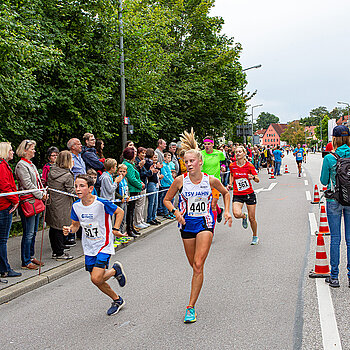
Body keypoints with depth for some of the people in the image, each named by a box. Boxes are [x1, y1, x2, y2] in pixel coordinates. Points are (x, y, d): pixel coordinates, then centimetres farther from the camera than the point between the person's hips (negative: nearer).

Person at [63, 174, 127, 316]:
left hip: (103, 245, -6)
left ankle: (115, 270, 13)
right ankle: (117, 300, 32)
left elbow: (120, 212, -5)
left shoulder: (101, 203, -19)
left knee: (96, 278, -18)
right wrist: (69, 229, -12)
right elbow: (75, 225, 9)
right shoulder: (76, 206, -4)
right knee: (97, 280, 9)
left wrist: (115, 229, -12)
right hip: (88, 247, 6)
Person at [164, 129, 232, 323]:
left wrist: (227, 211, 4)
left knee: (198, 265, -13)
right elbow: (167, 200, 6)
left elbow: (225, 193, 14)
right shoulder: (180, 181, -6)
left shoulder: (211, 181, -6)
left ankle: (191, 307, -9)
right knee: (194, 265, 11)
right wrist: (176, 212, -11)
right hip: (187, 224, 2)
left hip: (205, 223, -2)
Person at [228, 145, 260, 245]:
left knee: (252, 218, 3)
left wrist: (253, 177, -27)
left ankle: (255, 236, 29)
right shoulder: (232, 166, 0)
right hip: (237, 195, 1)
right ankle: (244, 216, 14)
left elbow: (257, 180, -6)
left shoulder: (249, 166, -7)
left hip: (249, 194, -1)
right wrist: (230, 183, 4)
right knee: (236, 214, -24)